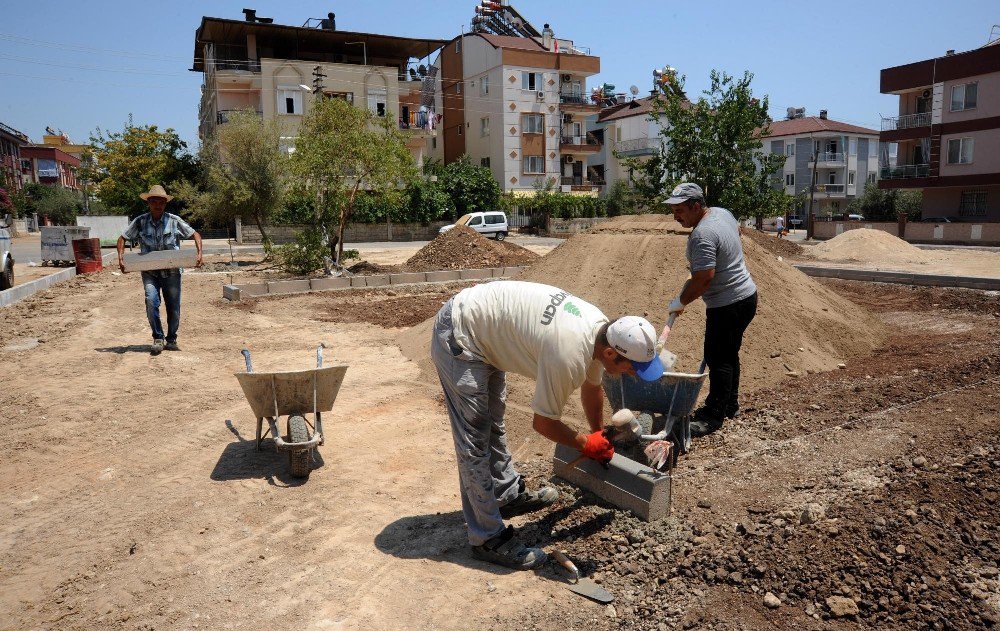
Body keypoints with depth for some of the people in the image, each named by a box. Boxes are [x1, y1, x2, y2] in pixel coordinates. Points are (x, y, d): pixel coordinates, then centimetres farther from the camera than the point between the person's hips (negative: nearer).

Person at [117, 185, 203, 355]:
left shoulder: (174, 221, -3)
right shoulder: (140, 222, -2)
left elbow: (195, 234, 4)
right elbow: (122, 238, 8)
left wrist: (199, 253, -11)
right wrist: (121, 257, -7)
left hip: (171, 272, 0)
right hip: (150, 272, 0)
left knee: (174, 308, 4)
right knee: (151, 302, -20)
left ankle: (171, 340, 24)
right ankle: (158, 339, -4)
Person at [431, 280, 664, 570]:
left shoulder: (601, 328, -4)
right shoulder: (567, 355, -31)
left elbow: (592, 387, 17)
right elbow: (544, 423, -16)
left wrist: (599, 435, 28)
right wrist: (586, 443, 1)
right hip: (459, 337, -10)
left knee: (493, 424, 22)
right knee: (475, 442, -5)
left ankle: (507, 494, 40)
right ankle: (488, 538, 4)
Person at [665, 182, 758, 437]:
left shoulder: (702, 235, -26)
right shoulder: (723, 212, 6)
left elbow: (703, 280, -27)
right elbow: (737, 232, 28)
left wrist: (680, 302, -14)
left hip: (727, 306, -11)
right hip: (746, 295, 11)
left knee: (718, 359, -4)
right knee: (729, 354, 19)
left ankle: (714, 416, 3)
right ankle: (730, 406, 31)